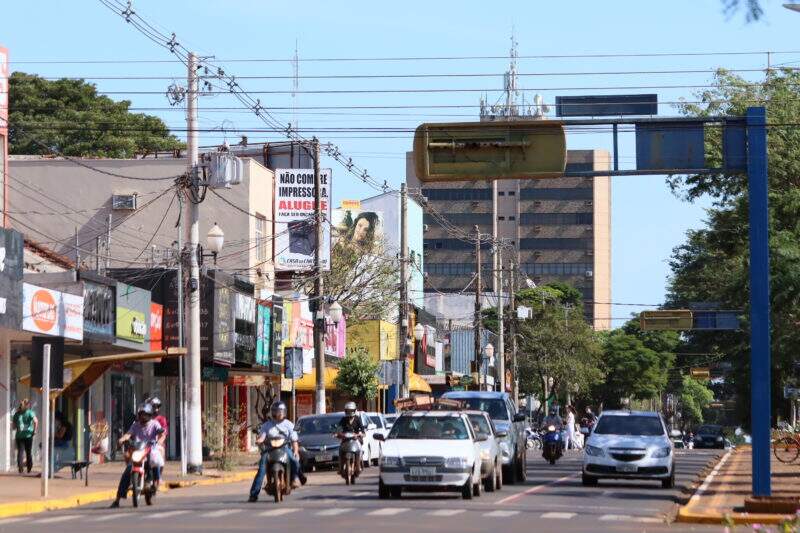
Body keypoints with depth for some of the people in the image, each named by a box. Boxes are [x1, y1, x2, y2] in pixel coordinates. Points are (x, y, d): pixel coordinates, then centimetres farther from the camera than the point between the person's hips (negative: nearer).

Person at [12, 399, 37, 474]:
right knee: (28, 452, 13)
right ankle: (29, 468, 20)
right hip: (28, 435, -1)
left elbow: (13, 426, 5)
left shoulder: (17, 414, 4)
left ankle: (20, 466, -18)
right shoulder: (30, 412, -5)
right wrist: (34, 430, -11)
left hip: (19, 435, 1)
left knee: (20, 451, 0)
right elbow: (35, 421, -22)